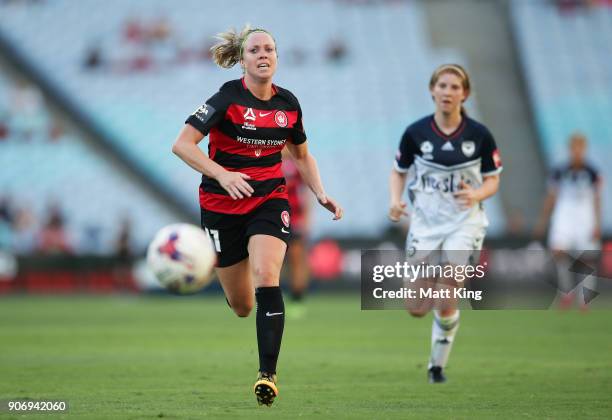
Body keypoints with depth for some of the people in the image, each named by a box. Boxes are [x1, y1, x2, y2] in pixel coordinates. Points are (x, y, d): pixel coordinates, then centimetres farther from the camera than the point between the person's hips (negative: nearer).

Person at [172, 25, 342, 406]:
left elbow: (302, 155, 18)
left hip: (270, 200, 2)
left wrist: (321, 193, 4)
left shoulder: (288, 103, 2)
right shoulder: (227, 98, -12)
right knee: (241, 306, 2)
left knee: (266, 277, -23)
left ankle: (268, 373, -21)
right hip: (223, 204, -2)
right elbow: (182, 144, -20)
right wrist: (221, 174, -32)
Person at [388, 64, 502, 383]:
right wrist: (395, 200, -10)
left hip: (464, 222, -1)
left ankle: (437, 365, 11)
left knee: (447, 305, -12)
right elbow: (399, 171, 9)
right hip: (424, 222, 1)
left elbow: (493, 179, 4)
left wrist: (476, 194, -17)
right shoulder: (415, 133, -4)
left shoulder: (479, 135, -5)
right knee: (416, 309, -1)